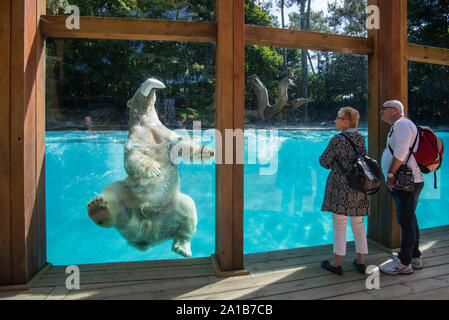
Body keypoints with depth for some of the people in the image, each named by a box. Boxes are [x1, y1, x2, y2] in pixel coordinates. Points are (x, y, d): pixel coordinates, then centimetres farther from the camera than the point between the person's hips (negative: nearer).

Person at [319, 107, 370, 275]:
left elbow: (324, 161, -10)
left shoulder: (338, 139, -14)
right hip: (359, 187, 7)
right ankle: (361, 262, 26)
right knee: (358, 224, 15)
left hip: (340, 187, -6)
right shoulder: (361, 139, 7)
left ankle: (337, 263, 15)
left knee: (339, 225, 3)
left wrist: (332, 165, 11)